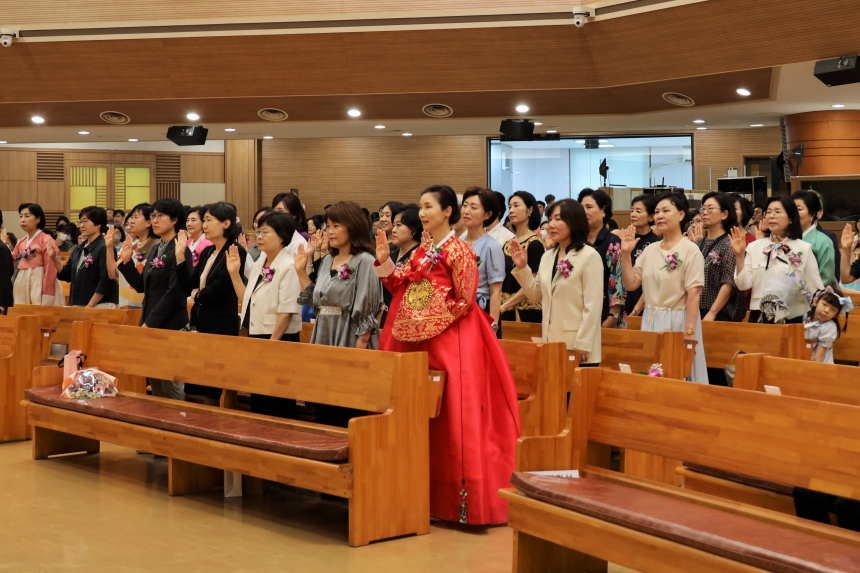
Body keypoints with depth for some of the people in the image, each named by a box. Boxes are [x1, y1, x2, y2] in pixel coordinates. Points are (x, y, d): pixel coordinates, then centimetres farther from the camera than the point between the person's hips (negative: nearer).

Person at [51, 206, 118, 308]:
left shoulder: (104, 248, -13)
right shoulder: (78, 249, 13)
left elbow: (106, 281, -17)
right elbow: (67, 275, 15)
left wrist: (90, 306, -16)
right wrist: (54, 258, 1)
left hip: (99, 307, -8)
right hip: (77, 306, 8)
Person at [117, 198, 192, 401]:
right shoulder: (154, 250, 13)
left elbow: (174, 292, -18)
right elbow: (141, 286, 16)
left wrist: (150, 323, -16)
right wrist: (126, 261, 5)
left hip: (170, 325, -8)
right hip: (150, 325, 8)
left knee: (171, 386, -2)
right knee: (155, 385, 12)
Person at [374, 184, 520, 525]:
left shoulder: (459, 251, -10)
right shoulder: (423, 248, 13)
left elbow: (464, 300, -13)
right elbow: (402, 284, 14)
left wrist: (432, 320, -10)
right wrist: (384, 260, 3)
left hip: (451, 340, -8)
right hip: (418, 340, 8)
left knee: (454, 416, -7)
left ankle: (463, 499, -2)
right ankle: (431, 494, 19)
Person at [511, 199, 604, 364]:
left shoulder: (589, 256, -10)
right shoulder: (547, 256, 11)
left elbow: (593, 306, -13)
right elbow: (536, 295, 17)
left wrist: (582, 345, -16)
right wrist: (522, 268, 5)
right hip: (551, 341, 7)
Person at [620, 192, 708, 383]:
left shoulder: (690, 250, -9)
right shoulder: (650, 249, 9)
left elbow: (694, 294, -14)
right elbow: (631, 284, 8)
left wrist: (689, 332, -18)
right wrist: (626, 254, -2)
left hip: (677, 322, -6)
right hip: (651, 321, 6)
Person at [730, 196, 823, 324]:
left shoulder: (804, 249, 0)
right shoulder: (754, 247, 5)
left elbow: (815, 289, 2)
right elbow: (744, 284, -1)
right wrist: (739, 255, -10)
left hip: (793, 320, -1)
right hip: (759, 319, 1)